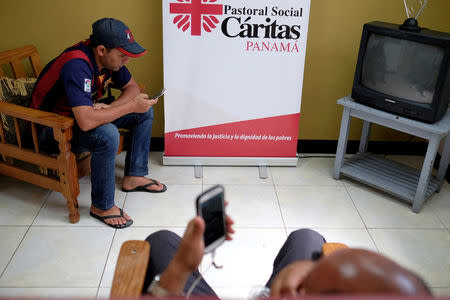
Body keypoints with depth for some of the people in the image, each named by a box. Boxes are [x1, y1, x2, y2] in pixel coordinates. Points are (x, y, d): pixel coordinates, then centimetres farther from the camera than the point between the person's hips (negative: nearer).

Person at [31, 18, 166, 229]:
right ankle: (101, 206, -18)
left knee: (145, 111, 1)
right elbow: (86, 122, -43)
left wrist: (110, 107, -18)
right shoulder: (77, 65, -35)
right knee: (108, 135, -37)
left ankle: (133, 176, 9)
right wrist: (130, 106, -33)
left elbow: (132, 87, 4)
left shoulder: (109, 57, -10)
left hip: (86, 111, 9)